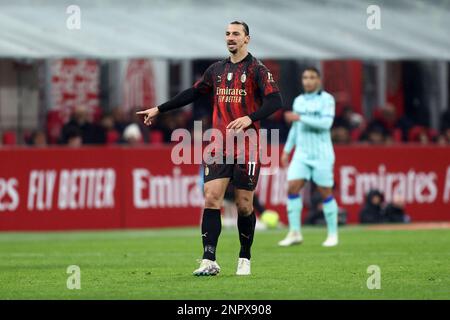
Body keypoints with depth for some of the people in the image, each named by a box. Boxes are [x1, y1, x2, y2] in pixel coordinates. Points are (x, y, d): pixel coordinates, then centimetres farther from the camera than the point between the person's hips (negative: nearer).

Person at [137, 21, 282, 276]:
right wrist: (159, 109, 24)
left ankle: (245, 259, 19)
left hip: (246, 147, -4)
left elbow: (275, 100, -14)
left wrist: (250, 118, -29)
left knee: (244, 205, 2)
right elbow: (193, 93, 24)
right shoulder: (217, 69, 14)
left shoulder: (256, 69, -3)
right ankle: (209, 261, -12)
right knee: (211, 198, -9)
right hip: (219, 147, 4)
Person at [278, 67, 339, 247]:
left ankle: (332, 234, 10)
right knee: (292, 188, -9)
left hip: (321, 154, -5)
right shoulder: (298, 101, 12)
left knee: (326, 193, -1)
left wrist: (300, 118, -22)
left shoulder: (326, 99, -5)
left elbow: (326, 123, -19)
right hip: (302, 153, 5)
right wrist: (287, 150, 16)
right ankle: (295, 233, -5)